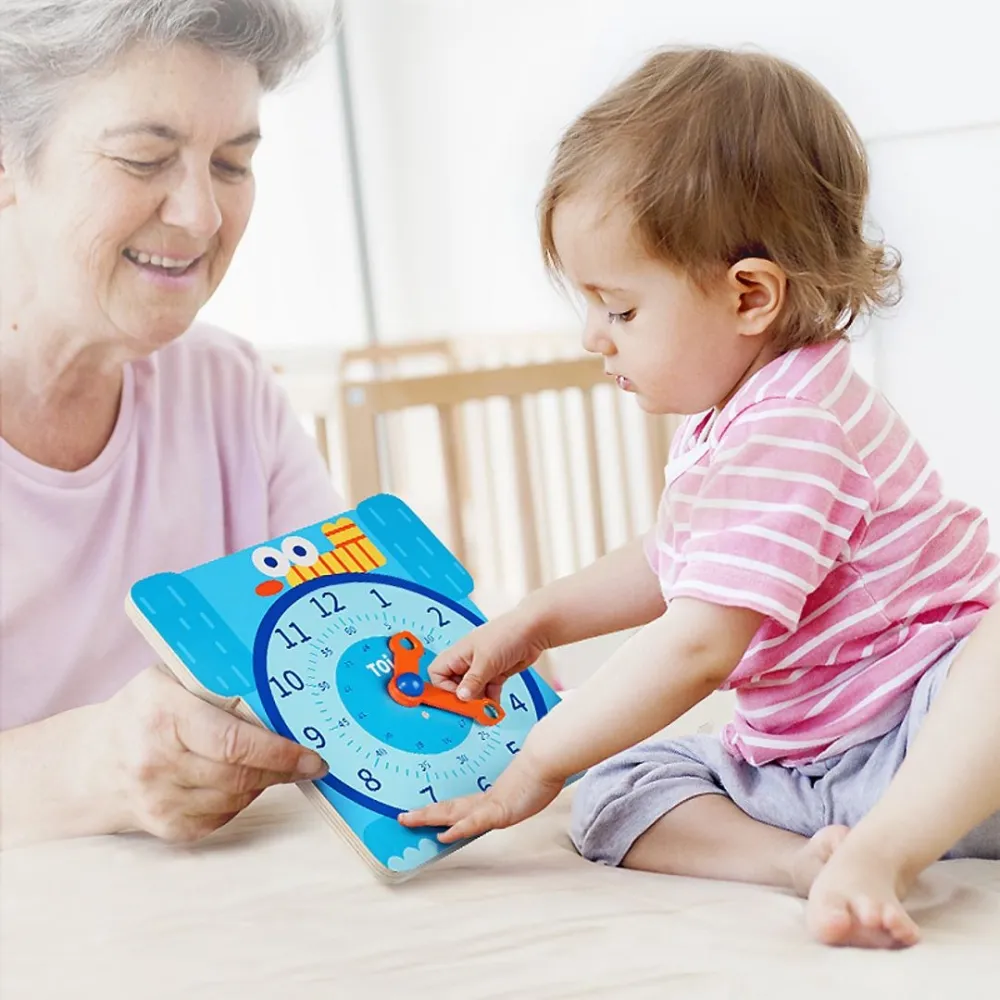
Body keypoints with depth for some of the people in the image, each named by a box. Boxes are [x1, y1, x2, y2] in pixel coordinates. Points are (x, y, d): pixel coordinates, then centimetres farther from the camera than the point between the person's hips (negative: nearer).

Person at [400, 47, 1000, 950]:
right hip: (794, 764, 10)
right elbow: (669, 564, 28)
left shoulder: (787, 432, -23)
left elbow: (696, 648, -28)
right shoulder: (723, 420, 10)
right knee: (614, 790, -5)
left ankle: (881, 850, -44)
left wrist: (541, 760, -19)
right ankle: (796, 859, -25)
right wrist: (533, 623, 20)